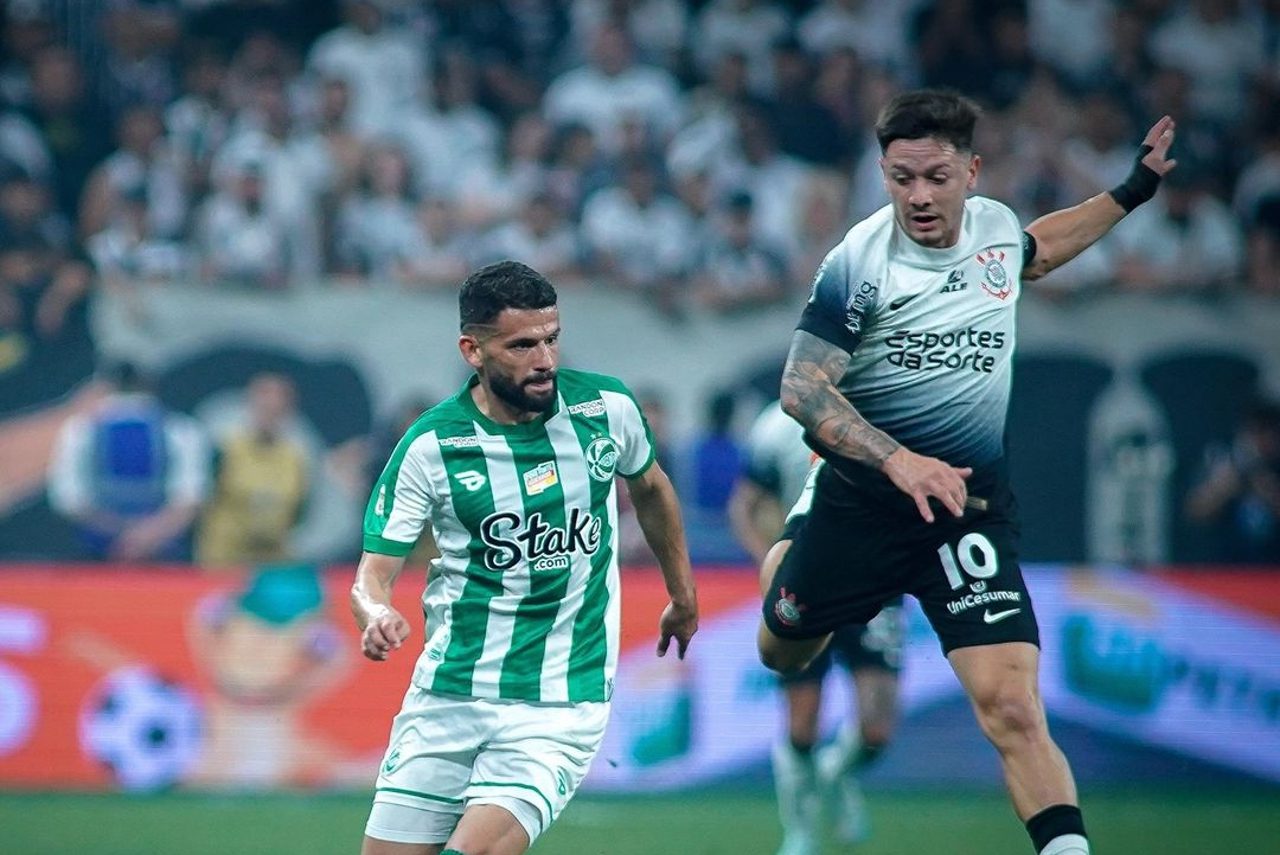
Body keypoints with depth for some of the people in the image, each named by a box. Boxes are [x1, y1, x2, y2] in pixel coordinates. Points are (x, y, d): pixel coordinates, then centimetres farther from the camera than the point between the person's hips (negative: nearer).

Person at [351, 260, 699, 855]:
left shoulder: (608, 409, -3)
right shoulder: (429, 446, -8)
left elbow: (650, 488, 19)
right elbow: (373, 573, -7)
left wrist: (683, 594, 29)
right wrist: (375, 615, -30)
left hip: (560, 707, -1)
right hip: (448, 694, 1)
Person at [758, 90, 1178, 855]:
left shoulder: (997, 225, -2)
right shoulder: (860, 262, -17)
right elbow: (802, 388, -21)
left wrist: (1130, 194, 23)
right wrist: (898, 460, -35)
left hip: (971, 505, 1)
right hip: (861, 501, -1)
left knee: (1014, 711, -19)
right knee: (783, 656, 26)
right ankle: (783, 561, 60)